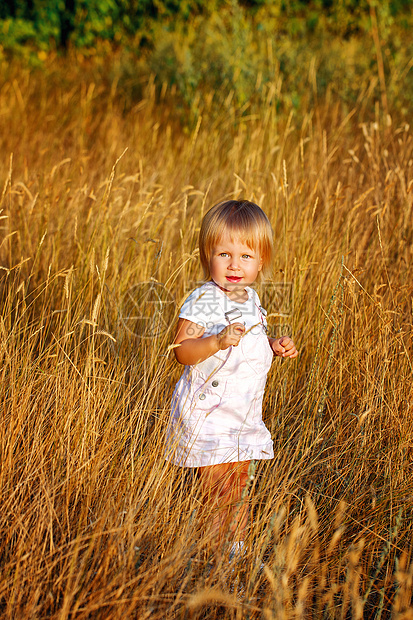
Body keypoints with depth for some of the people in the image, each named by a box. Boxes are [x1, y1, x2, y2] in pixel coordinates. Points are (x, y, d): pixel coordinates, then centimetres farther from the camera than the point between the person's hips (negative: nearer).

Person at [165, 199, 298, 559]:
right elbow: (183, 351, -24)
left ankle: (238, 548, 30)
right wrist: (218, 341, -38)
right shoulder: (203, 300, -17)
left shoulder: (250, 299, 8)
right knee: (217, 493, -3)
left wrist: (274, 346, 5)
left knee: (240, 487, 17)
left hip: (244, 413, 7)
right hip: (208, 412, -7)